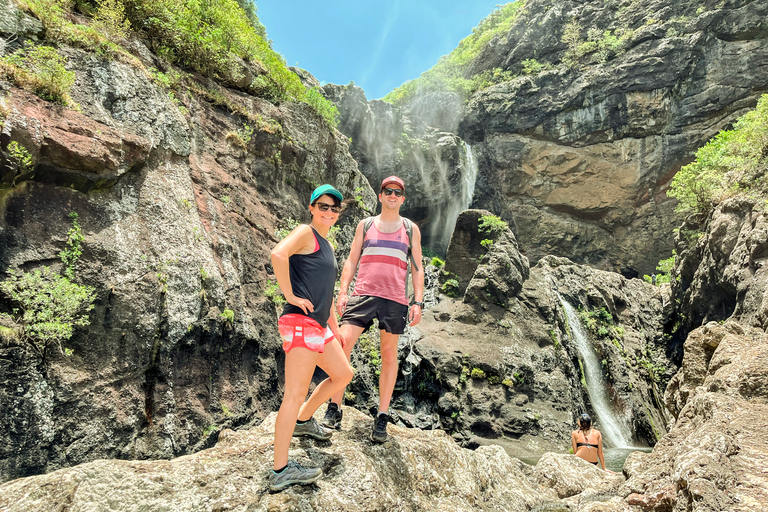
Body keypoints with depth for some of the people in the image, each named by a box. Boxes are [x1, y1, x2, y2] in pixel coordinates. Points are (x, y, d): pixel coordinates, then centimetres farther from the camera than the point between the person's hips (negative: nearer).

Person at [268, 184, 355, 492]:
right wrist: (290, 296, -20)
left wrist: (334, 327, 26)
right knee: (295, 394, -8)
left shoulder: (326, 245, 22)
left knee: (343, 375, 20)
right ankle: (280, 471, -2)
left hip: (319, 326, 10)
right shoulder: (306, 233, -5)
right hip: (301, 322, -10)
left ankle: (303, 421, 35)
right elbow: (278, 254, -26)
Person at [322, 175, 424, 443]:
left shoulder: (411, 229, 14)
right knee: (342, 345, -12)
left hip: (395, 299, 0)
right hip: (363, 293, 0)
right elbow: (351, 261, 13)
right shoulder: (365, 225, 14)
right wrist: (343, 292, 0)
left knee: (389, 355, 3)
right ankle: (334, 409, 1)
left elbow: (417, 268, 12)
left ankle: (382, 418, 13)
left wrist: (418, 302, 1)